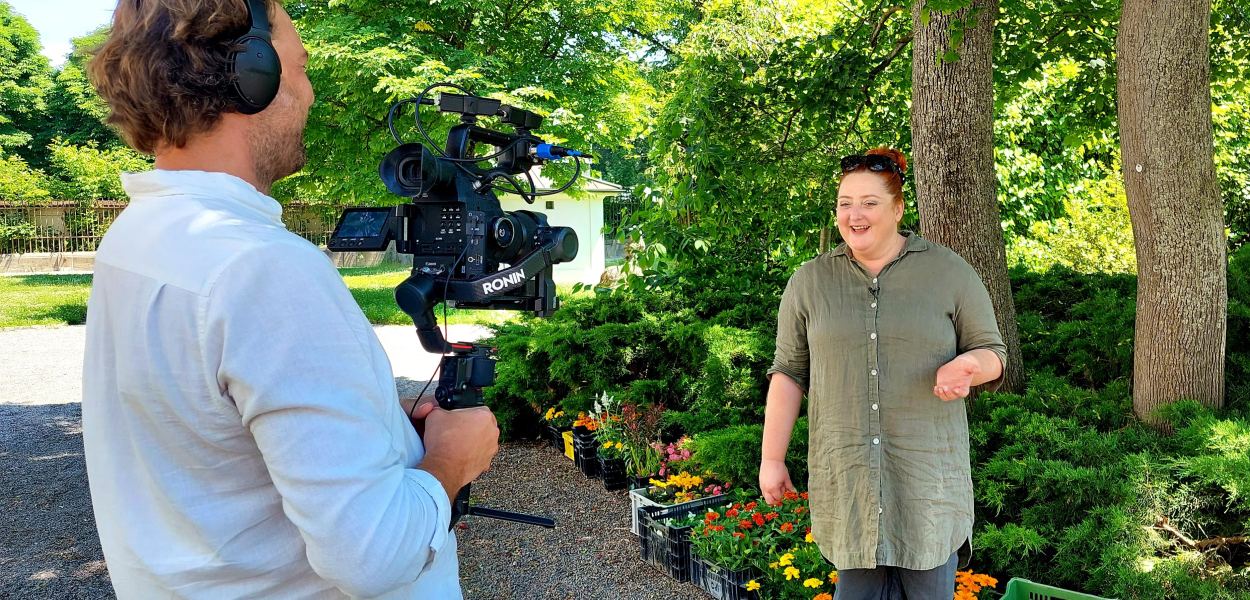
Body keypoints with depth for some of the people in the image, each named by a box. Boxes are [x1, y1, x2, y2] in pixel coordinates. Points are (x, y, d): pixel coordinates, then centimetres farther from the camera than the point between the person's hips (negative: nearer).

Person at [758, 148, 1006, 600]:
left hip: (927, 473, 0)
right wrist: (771, 458, 2)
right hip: (845, 476, 1)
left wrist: (967, 366, -18)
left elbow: (991, 352, 6)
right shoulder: (809, 281, 4)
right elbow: (790, 372, 5)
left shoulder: (950, 272, 0)